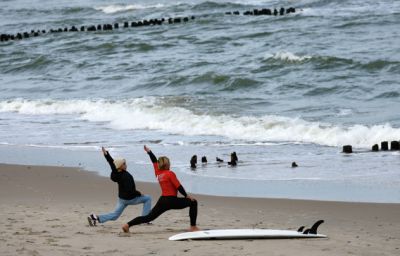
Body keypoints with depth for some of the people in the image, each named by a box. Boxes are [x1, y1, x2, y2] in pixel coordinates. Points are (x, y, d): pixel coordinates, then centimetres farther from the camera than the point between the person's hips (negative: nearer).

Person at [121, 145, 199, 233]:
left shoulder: (158, 173, 8)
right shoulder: (170, 174, -10)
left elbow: (154, 161, 23)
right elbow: (178, 186, -10)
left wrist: (149, 152, 37)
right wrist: (187, 196, -2)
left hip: (162, 200, 6)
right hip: (171, 201, -6)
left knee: (149, 217, 9)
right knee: (193, 202, 4)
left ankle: (128, 225, -1)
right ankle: (193, 227, -2)